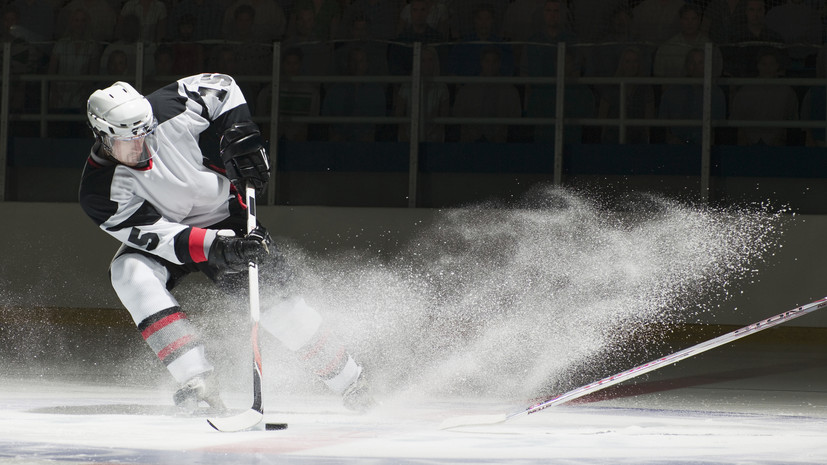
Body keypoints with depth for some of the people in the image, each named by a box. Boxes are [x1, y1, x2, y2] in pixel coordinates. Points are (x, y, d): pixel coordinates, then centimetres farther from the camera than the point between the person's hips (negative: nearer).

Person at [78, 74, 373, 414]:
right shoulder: (101, 193, -29)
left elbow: (221, 87, -6)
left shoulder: (168, 109, -26)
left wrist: (240, 137, -19)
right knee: (130, 273, -32)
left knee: (268, 294, -16)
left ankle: (351, 384, 2)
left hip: (223, 218, 1)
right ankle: (198, 384, -38)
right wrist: (214, 248, -46)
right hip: (164, 236, -1)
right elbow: (158, 236, -33)